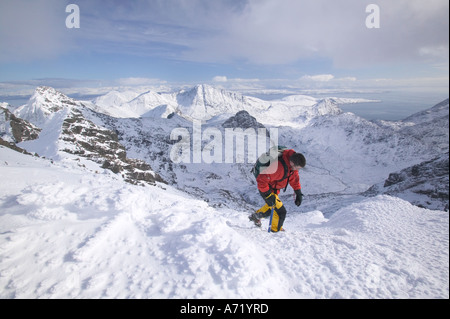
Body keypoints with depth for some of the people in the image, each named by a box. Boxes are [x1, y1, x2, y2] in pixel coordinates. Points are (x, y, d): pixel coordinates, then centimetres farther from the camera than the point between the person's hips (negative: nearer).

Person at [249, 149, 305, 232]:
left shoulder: (292, 165, -12)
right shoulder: (279, 167, -39)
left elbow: (294, 178, 6)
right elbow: (261, 180, -36)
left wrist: (298, 193, 2)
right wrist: (268, 195, -33)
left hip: (275, 189, 9)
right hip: (265, 188, -9)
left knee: (270, 207, 29)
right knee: (281, 212, -9)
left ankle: (256, 216, 51)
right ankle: (276, 230, 15)